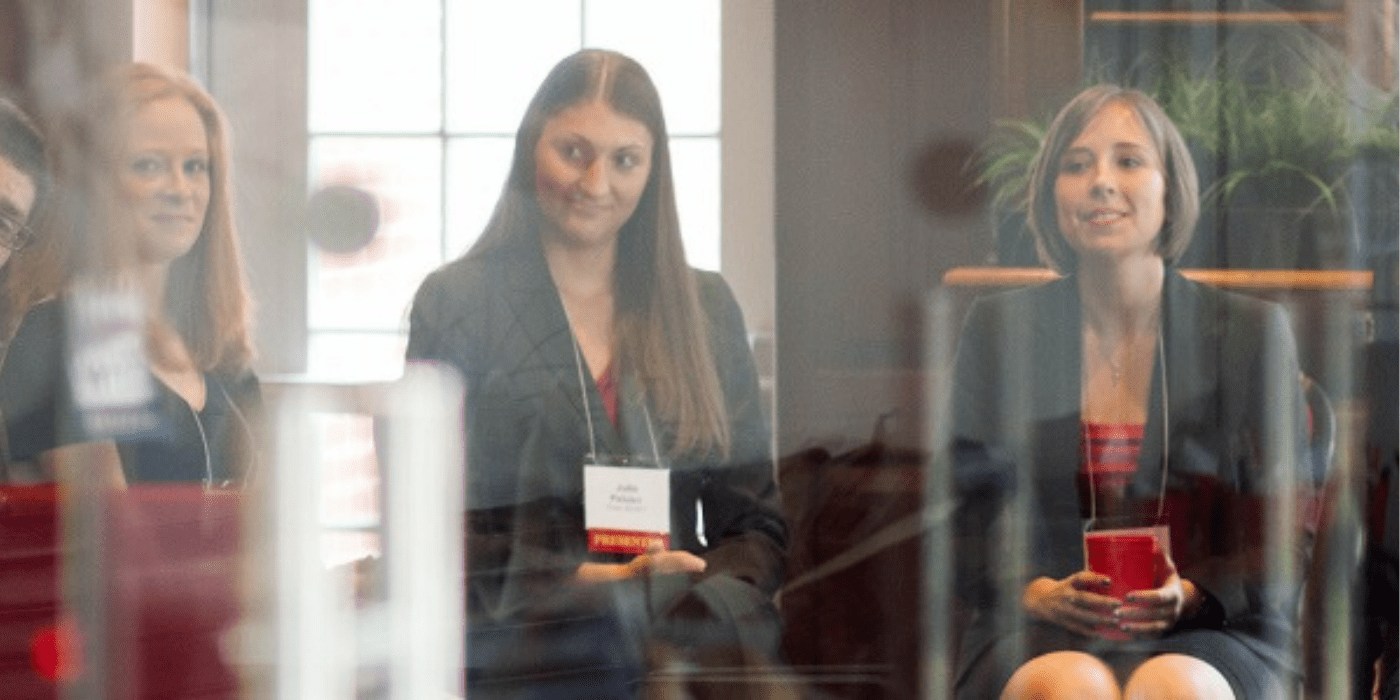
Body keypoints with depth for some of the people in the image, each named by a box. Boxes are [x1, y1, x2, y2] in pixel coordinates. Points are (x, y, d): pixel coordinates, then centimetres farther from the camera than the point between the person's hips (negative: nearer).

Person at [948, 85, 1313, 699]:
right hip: (1040, 645, 0)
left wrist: (1189, 595, -12)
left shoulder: (1252, 332, 9)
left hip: (1208, 637, 0)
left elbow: (1284, 536, 8)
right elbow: (966, 521, 10)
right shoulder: (998, 330, 10)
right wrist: (1036, 593, -11)